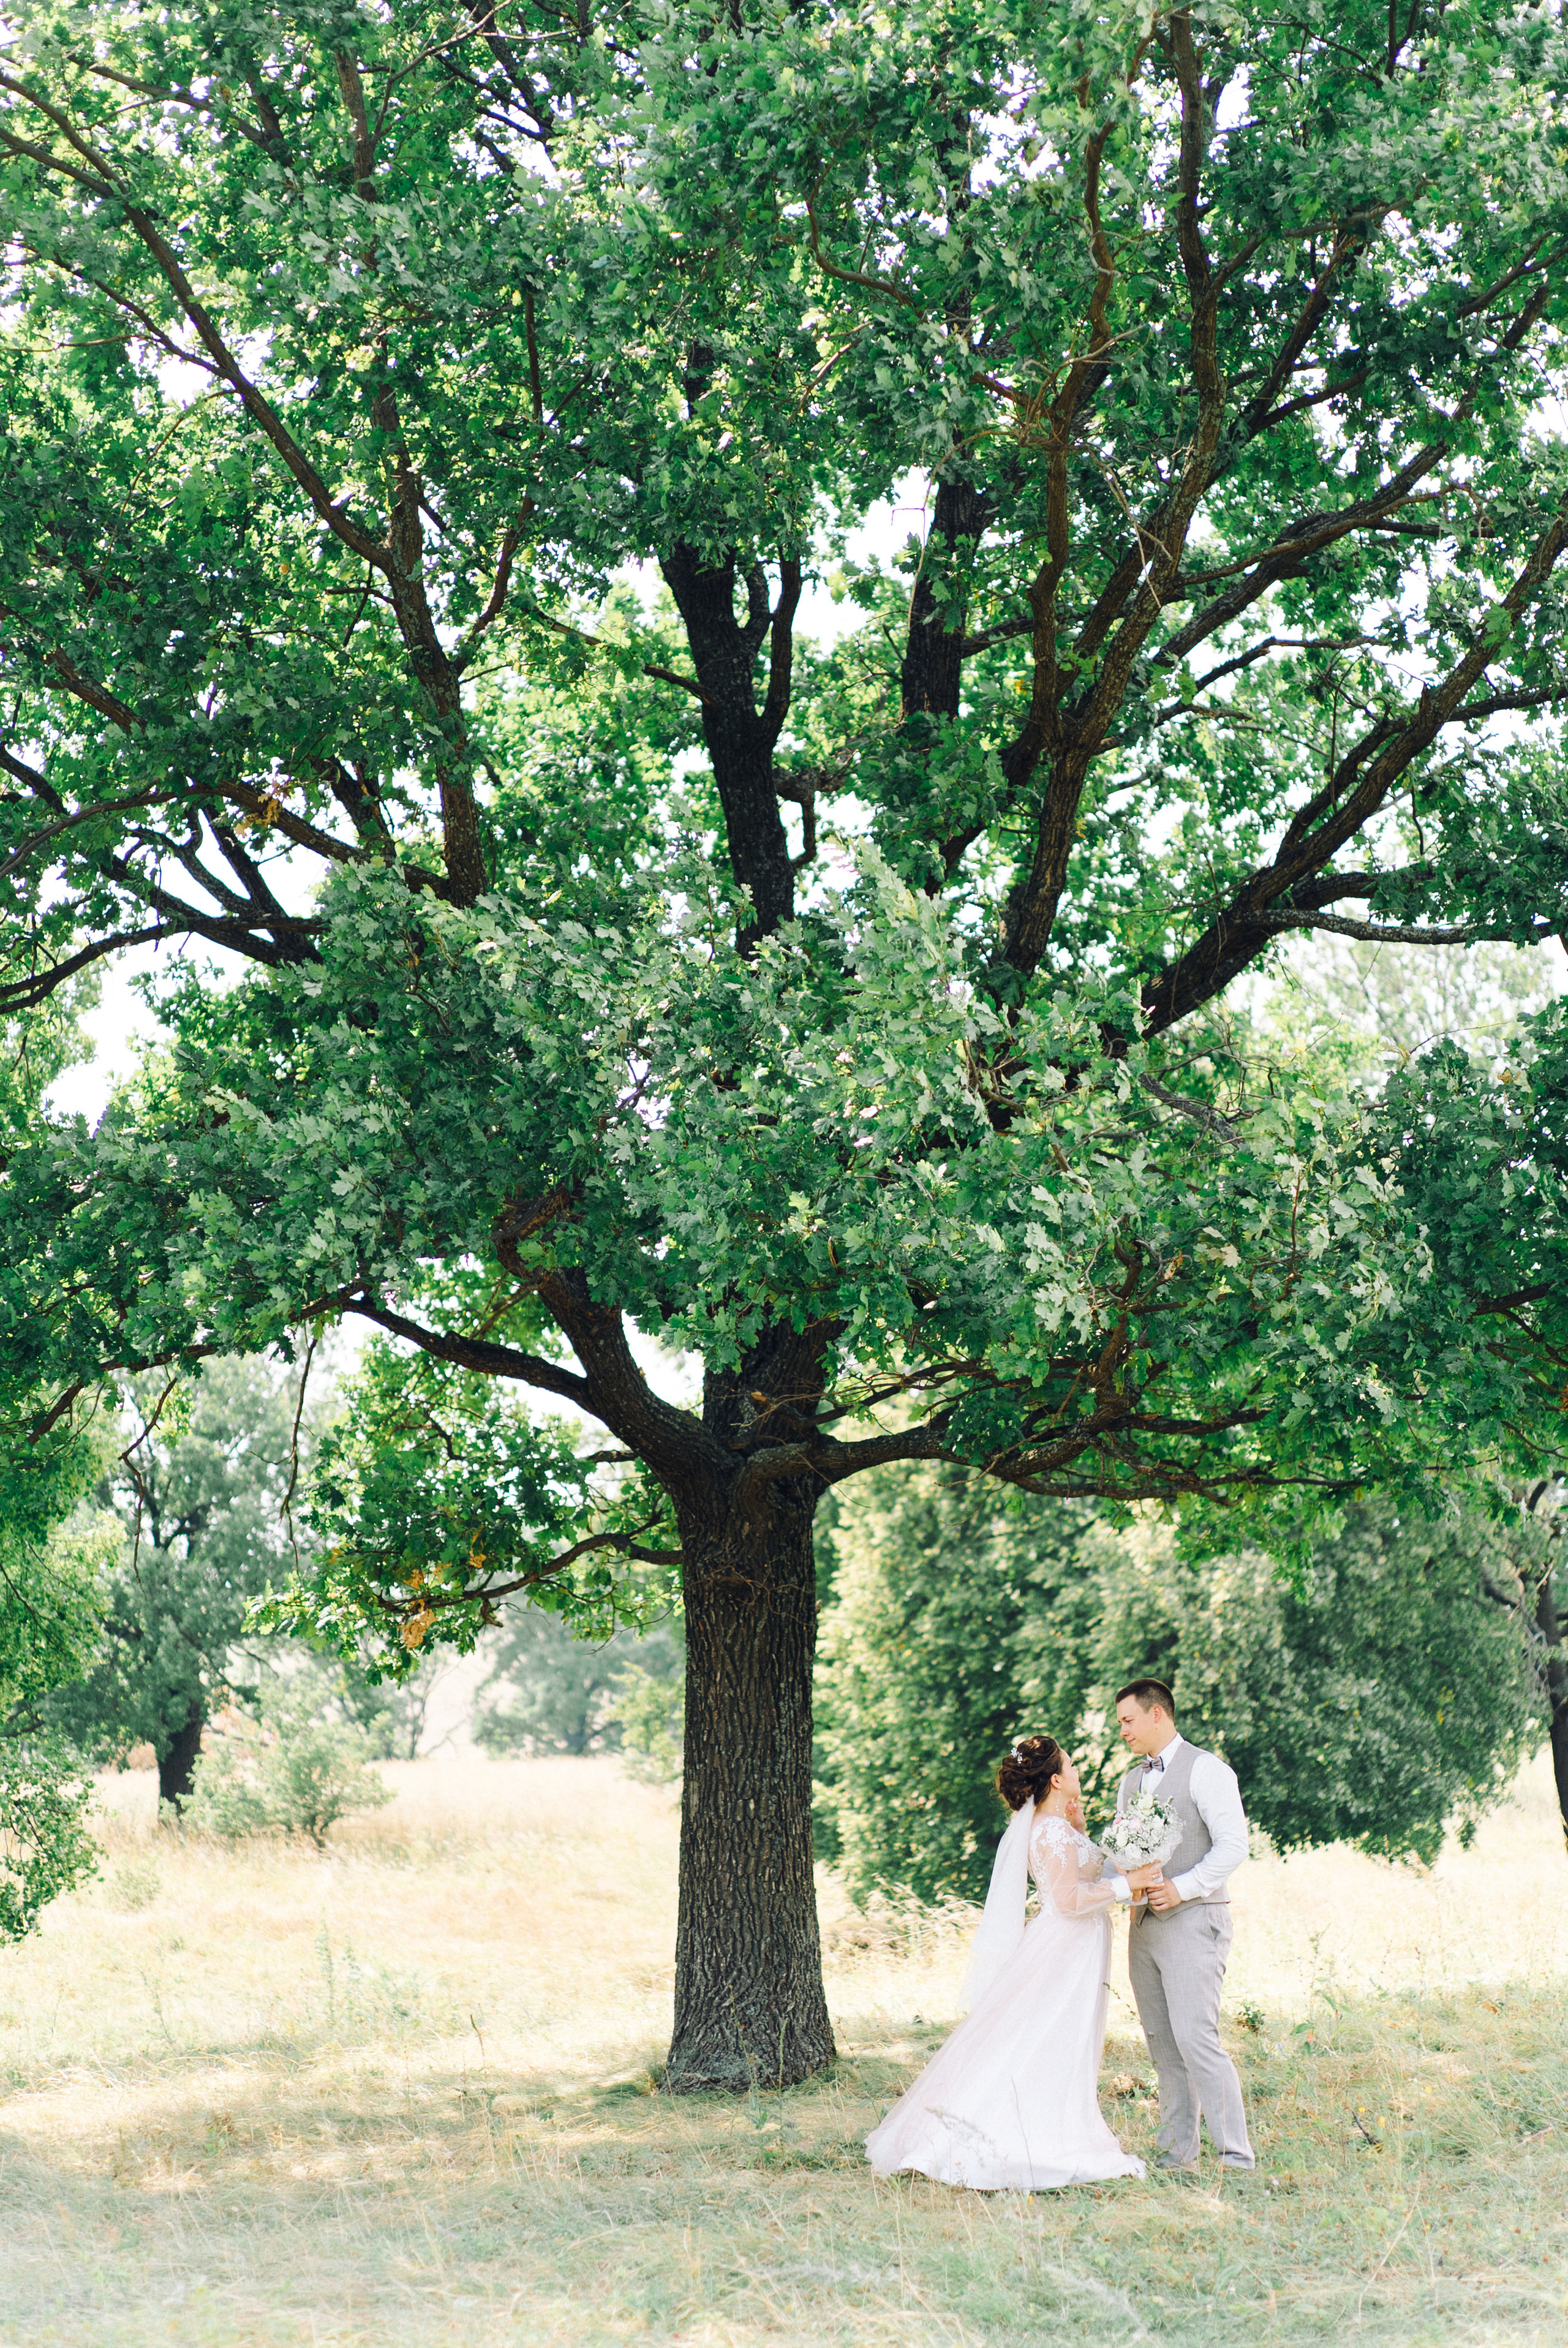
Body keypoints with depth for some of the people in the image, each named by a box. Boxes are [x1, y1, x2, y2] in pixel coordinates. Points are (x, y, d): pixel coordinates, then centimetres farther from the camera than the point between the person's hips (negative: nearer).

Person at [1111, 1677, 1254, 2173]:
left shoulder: (1206, 1771, -6)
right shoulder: (1131, 1781, 18)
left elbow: (1233, 1845, -12)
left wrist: (1184, 1887, -20)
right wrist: (1116, 1885, 0)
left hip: (1193, 1919, -8)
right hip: (1144, 1923, 8)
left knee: (1195, 2036, -15)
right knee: (1161, 2040, 8)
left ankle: (1237, 2154, -10)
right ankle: (1178, 2151, 14)